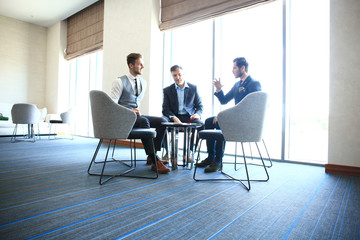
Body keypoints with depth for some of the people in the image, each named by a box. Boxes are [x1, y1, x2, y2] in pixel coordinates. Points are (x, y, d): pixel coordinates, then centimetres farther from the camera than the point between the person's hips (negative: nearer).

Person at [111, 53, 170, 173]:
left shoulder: (143, 82, 15)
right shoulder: (120, 81, -4)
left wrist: (137, 110, 7)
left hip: (137, 116, 7)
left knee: (163, 121, -13)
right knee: (144, 121, -36)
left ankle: (152, 156, -12)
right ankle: (154, 161, -33)